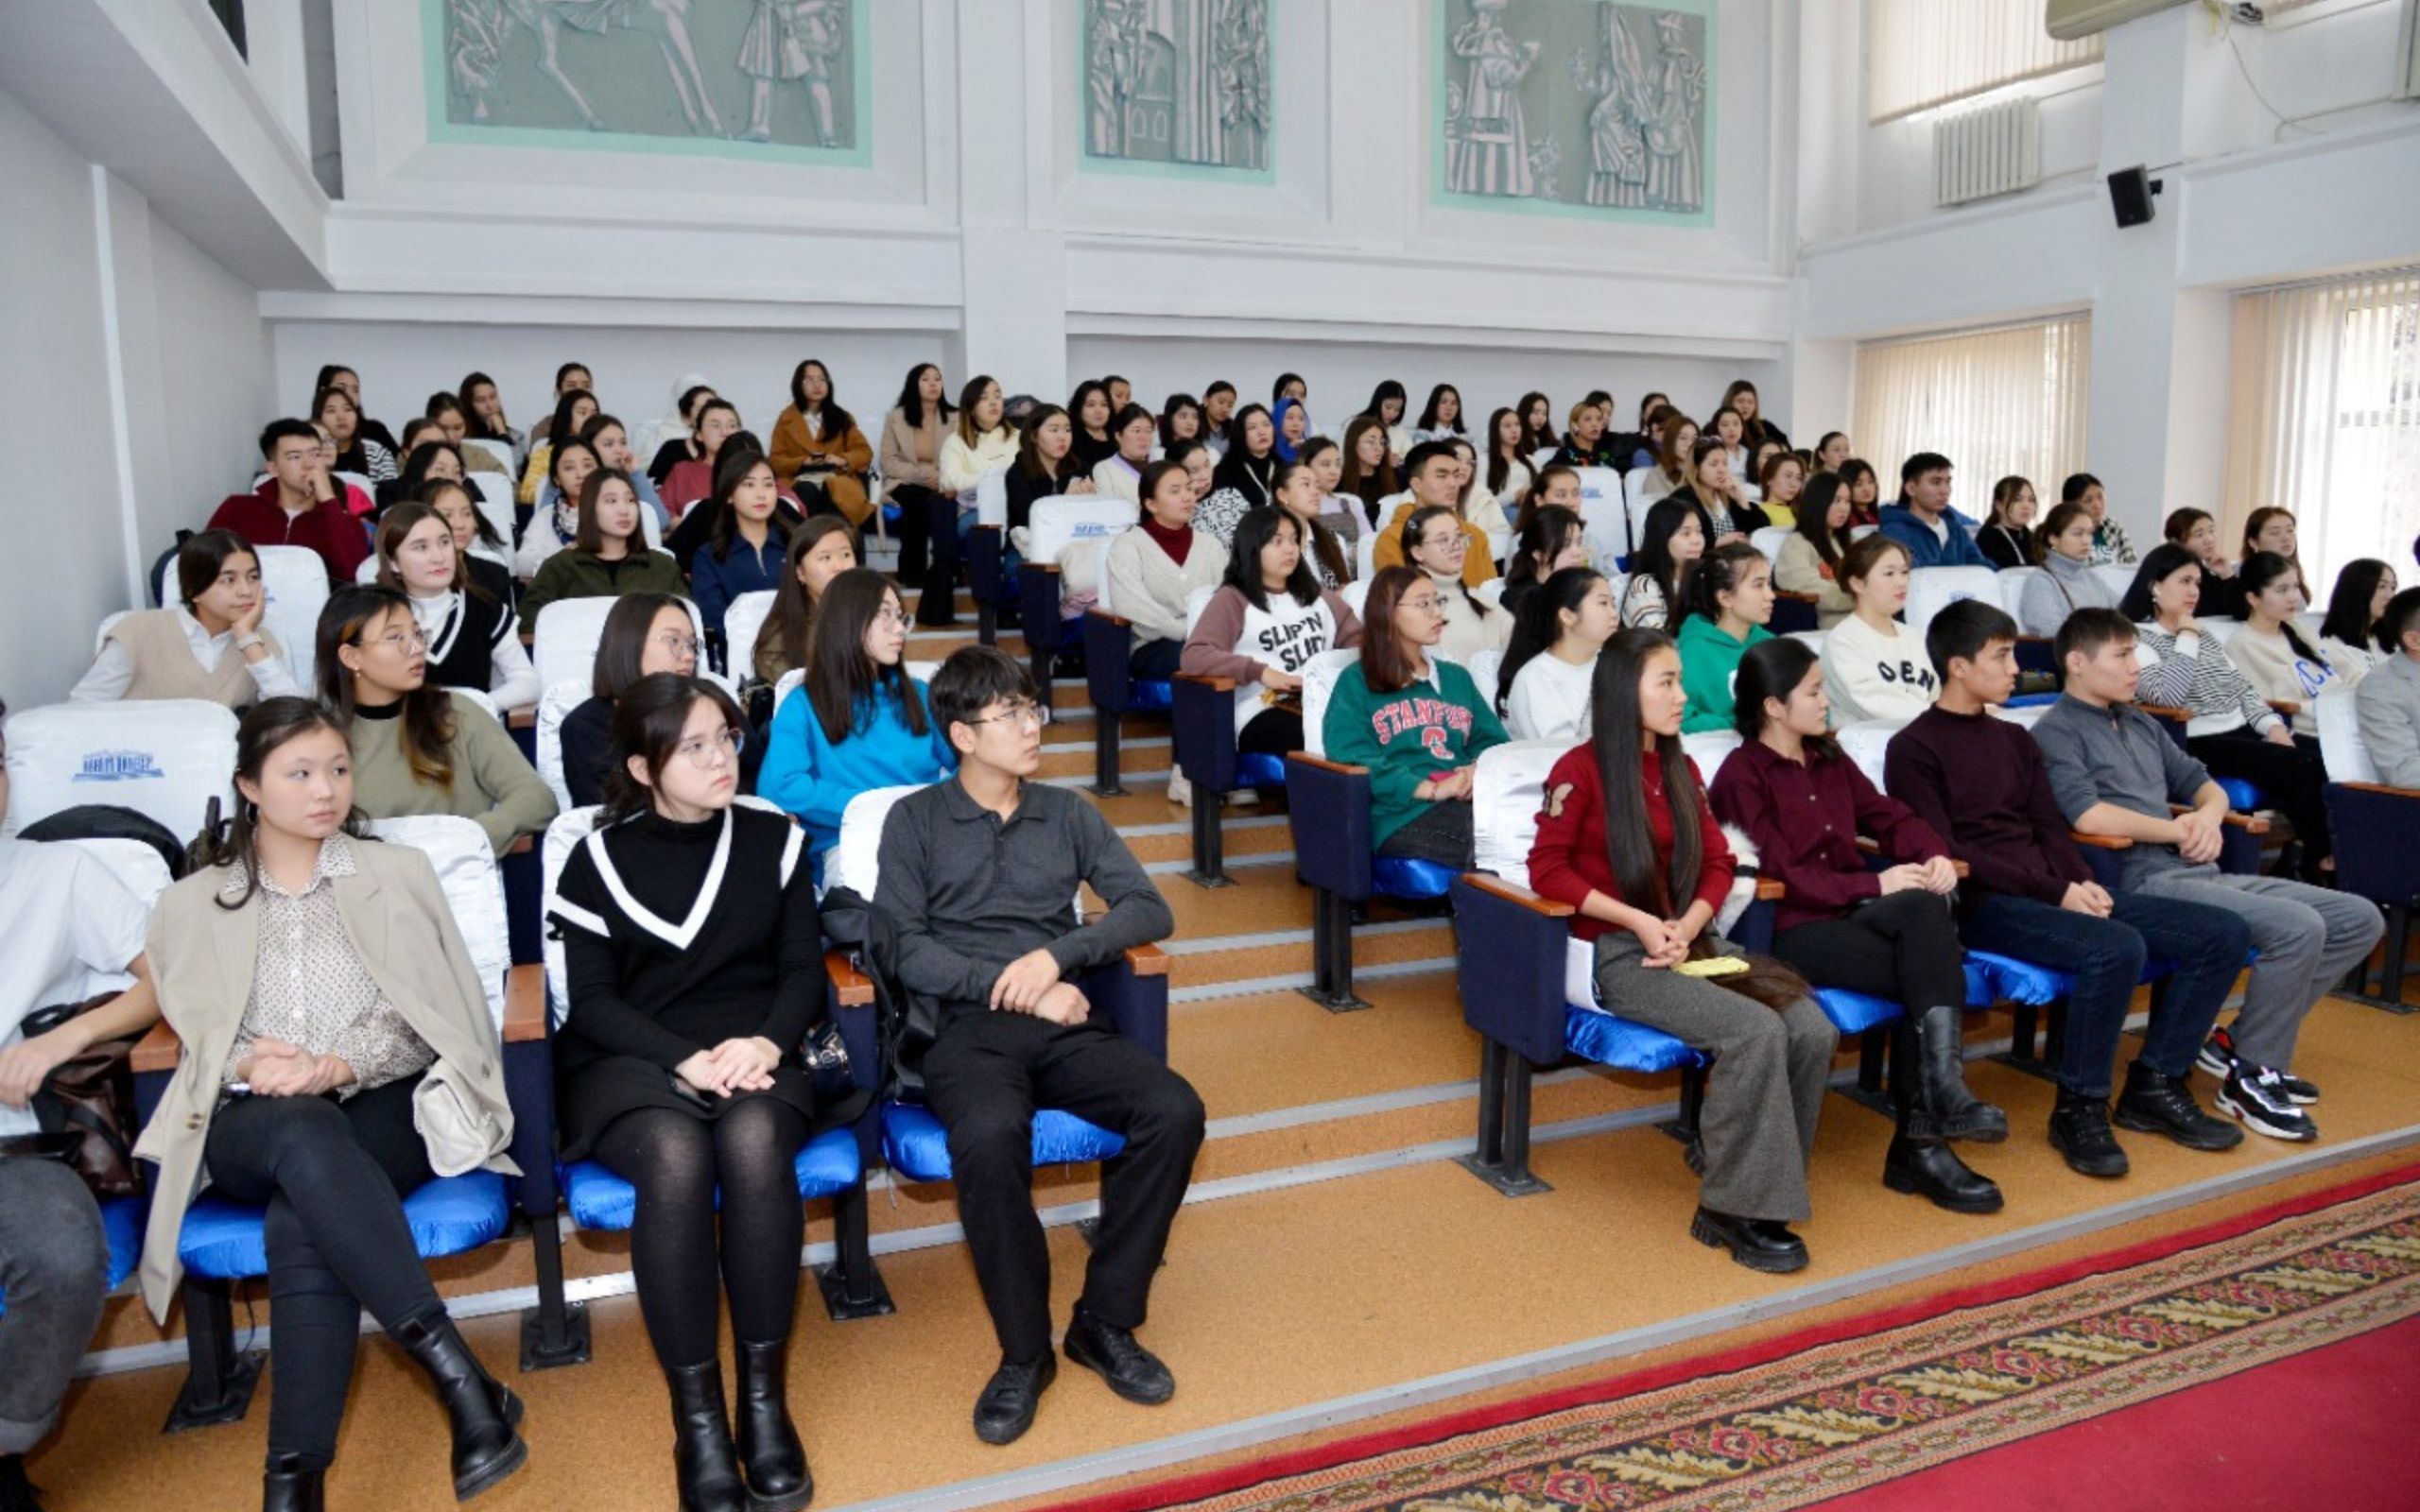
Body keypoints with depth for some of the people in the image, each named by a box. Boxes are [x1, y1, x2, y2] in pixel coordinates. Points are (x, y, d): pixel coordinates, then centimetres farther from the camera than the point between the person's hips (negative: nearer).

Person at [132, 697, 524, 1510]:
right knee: (306, 1136, -38)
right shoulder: (194, 902, 15)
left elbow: (430, 1014, 3)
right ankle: (460, 1376, -44)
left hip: (384, 1106, 0)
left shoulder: (398, 871, 12)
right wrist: (250, 1065, -14)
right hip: (252, 1124, 0)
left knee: (301, 1223, -34)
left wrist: (339, 1067, -15)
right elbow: (194, 1036, 9)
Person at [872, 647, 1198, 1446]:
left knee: (1175, 1112, -24)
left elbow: (1149, 909, 7)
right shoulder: (915, 820, 9)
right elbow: (905, 948, -1)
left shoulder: (1067, 813, 16)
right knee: (989, 1136, -36)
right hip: (965, 1028, -3)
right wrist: (1015, 986, -11)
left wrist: (1057, 956, -9)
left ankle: (1106, 1320, -5)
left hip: (1064, 1023, 3)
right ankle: (1024, 1352, -14)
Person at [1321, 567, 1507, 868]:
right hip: (1404, 814, -6)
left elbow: (1493, 739, 21)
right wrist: (1430, 788, -15)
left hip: (1474, 801, 6)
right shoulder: (1356, 682, 11)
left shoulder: (1456, 677, 30)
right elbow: (1351, 758, -4)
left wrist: (1482, 769, -4)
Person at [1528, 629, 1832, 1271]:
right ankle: (1735, 1211, -13)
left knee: (1813, 1029, -17)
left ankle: (1764, 1192, -5)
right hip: (1619, 954, -6)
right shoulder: (1580, 769, -5)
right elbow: (1547, 869, -9)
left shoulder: (1681, 771, 14)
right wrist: (1640, 922, -15)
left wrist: (1688, 925, -8)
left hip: (1689, 942, 6)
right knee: (1757, 1032, -27)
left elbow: (1718, 862, 12)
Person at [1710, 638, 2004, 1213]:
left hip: (1852, 912, 6)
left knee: (1925, 909, -28)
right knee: (1934, 974, -24)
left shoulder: (1829, 759, 19)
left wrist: (1934, 854, -6)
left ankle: (1940, 1091, -26)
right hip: (1793, 930, -6)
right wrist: (1875, 884, -16)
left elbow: (1888, 815, 15)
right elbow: (1780, 875, -13)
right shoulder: (1743, 776, -4)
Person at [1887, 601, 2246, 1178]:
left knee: (2223, 934, -2)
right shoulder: (1914, 748, -3)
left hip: (2056, 891, 8)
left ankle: (2155, 1086, 7)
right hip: (1983, 903, -8)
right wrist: (2055, 891, -15)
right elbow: (1946, 855, -11)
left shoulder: (2014, 739, 21)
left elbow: (2050, 827, 17)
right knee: (2116, 947, -33)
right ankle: (2079, 1109, -14)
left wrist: (2082, 882, -5)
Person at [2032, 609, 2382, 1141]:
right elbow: (2088, 815, -20)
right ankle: (2250, 1076, -9)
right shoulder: (2056, 732, -5)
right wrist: (2175, 831, -8)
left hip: (2204, 874, 9)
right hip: (2148, 882, -9)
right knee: (2299, 927, -26)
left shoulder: (2140, 724, 23)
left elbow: (2202, 784, 24)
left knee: (2360, 920, 5)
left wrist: (2209, 815, 0)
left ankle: (2240, 1041, 9)